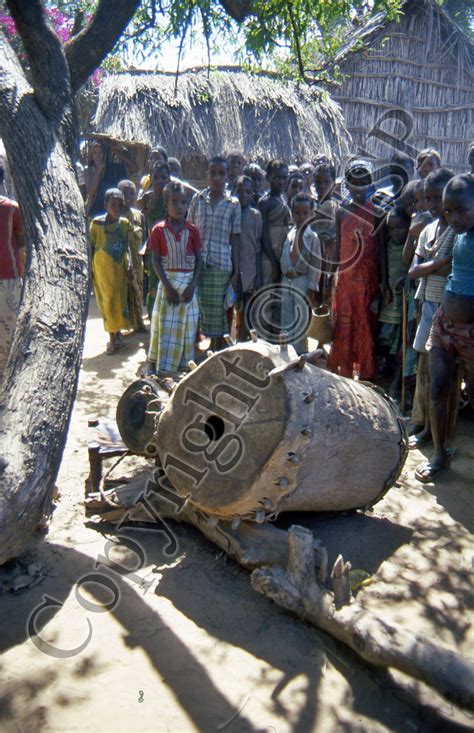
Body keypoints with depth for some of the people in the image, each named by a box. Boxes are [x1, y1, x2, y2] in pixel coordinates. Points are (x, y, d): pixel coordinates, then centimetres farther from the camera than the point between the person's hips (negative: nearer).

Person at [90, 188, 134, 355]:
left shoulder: (125, 223, -2)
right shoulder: (97, 223, -8)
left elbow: (130, 246, 4)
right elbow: (91, 246, -3)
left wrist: (129, 264, -3)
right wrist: (89, 269, -4)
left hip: (120, 268, 2)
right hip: (103, 268, -2)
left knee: (120, 300, 7)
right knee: (107, 301, 3)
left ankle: (118, 333, 25)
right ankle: (112, 338, 11)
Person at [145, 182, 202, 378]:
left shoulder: (192, 230, 0)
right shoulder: (159, 230, -4)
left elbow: (199, 259, 1)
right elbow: (156, 261, -5)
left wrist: (193, 286, -10)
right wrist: (168, 287, -13)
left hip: (188, 282, 2)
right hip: (168, 282, -2)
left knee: (187, 325, 7)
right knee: (164, 325, 1)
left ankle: (184, 365, 19)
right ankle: (156, 366, 11)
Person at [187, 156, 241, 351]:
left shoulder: (233, 204, 4)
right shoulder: (197, 199, 7)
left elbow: (235, 238, 4)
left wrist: (236, 270, 1)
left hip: (222, 264, -1)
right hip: (198, 262, 1)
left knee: (218, 308, 5)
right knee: (197, 305, 3)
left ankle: (216, 347, 20)